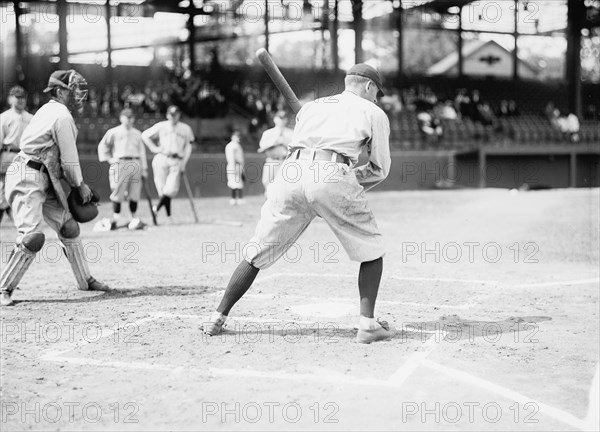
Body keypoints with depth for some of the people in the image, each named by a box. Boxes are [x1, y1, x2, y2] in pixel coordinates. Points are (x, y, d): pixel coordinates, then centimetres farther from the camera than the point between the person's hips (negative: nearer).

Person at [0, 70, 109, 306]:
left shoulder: (48, 110, 18)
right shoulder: (62, 116, -13)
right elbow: (69, 159, -11)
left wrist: (77, 183, 13)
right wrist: (80, 185, 4)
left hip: (44, 180, 11)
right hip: (27, 178, -11)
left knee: (68, 225, 14)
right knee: (32, 236, -18)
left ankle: (85, 279, 25)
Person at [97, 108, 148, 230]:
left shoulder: (137, 134, 18)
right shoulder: (113, 132, 8)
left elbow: (142, 152, 17)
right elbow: (102, 145, 12)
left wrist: (144, 169, 12)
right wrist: (108, 158, -1)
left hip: (135, 164, 3)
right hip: (120, 163, -3)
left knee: (134, 193, 2)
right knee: (118, 192, -7)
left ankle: (134, 218, 10)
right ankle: (116, 218, 0)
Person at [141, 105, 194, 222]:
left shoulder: (186, 128, 13)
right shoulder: (161, 126, 9)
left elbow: (188, 147, 14)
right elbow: (145, 135, 14)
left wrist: (184, 163, 4)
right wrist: (154, 148, 3)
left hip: (177, 161, 1)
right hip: (162, 160, -1)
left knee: (171, 189, -14)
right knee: (162, 188, -3)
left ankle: (157, 208, 6)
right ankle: (168, 214, 8)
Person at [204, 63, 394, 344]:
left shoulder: (310, 106, 32)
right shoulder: (373, 113, 20)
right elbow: (380, 169, 20)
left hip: (292, 173, 4)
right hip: (332, 177, -4)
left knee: (257, 253, 12)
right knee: (371, 249, 14)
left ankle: (217, 318, 15)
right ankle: (368, 324, 6)